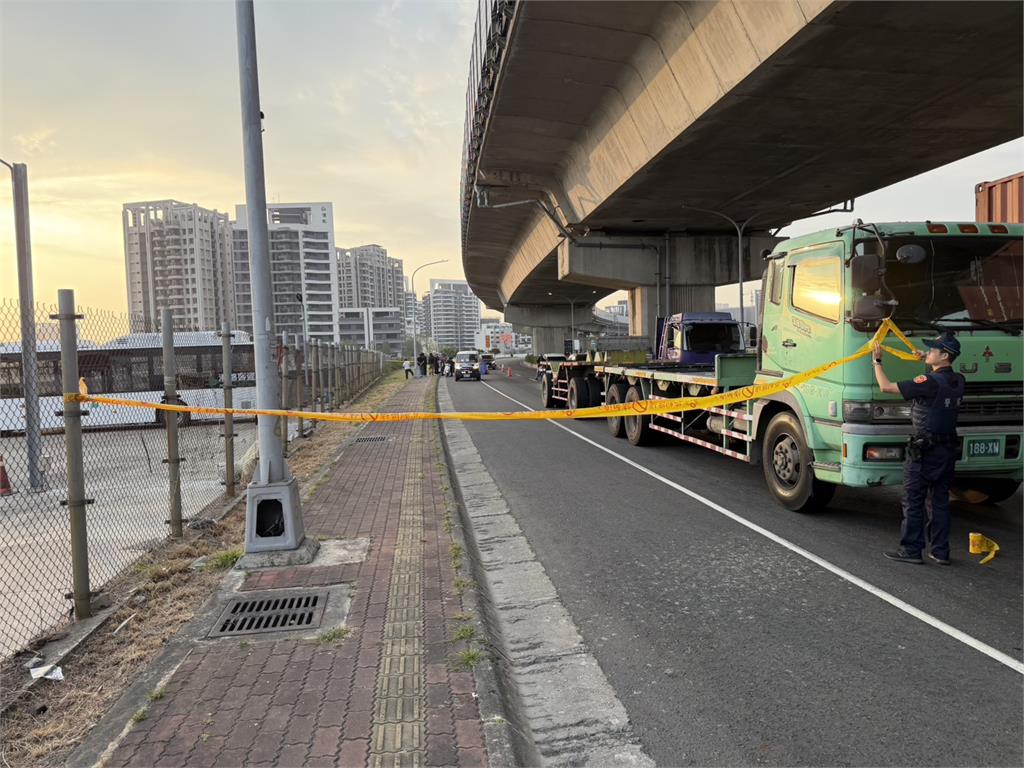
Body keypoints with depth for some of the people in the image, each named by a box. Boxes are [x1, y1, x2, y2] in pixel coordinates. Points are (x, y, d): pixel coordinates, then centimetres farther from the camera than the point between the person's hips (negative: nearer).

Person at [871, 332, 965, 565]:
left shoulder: (929, 381, -19)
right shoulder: (958, 381, 4)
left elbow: (886, 386, -19)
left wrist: (877, 360, -7)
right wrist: (928, 362, 30)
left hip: (924, 450, -7)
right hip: (949, 449, 7)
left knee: (913, 501, 2)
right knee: (941, 501, 13)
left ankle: (911, 550, 6)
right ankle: (941, 552, 18)